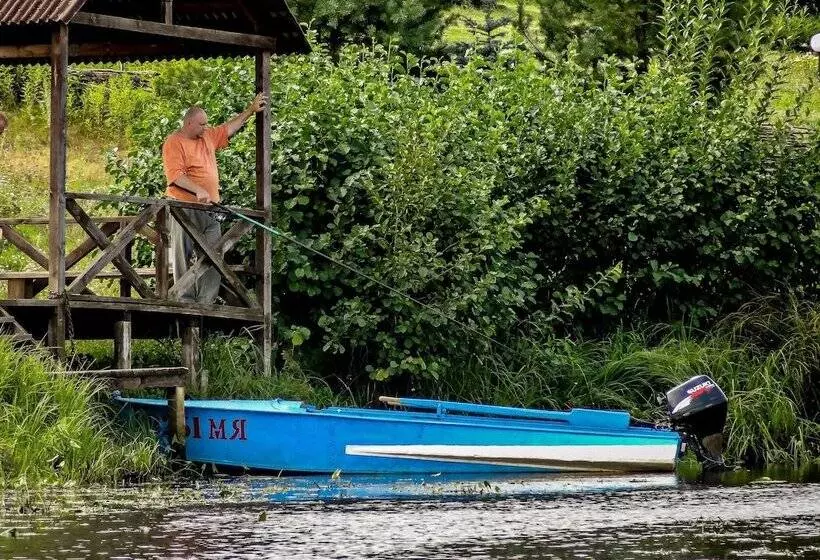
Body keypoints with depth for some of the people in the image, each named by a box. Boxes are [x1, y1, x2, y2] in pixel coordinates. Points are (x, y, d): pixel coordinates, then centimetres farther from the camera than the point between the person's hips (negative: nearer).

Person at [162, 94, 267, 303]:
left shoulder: (208, 136, 15)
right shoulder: (174, 142, -7)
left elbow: (229, 128, 29)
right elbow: (175, 175, -18)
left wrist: (251, 110, 24)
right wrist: (198, 190, -26)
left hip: (209, 209, 7)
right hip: (185, 207, -7)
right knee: (183, 255, -4)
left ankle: (206, 302, 2)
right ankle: (185, 300, -3)